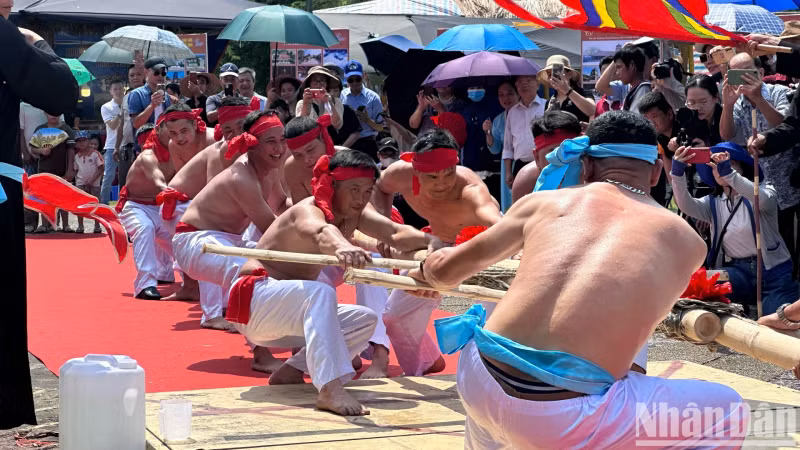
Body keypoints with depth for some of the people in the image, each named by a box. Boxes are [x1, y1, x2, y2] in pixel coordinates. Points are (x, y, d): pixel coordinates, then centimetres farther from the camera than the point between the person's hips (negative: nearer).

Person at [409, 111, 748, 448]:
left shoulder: (542, 201, 18)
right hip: (565, 417, -4)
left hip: (477, 383, 4)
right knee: (729, 413, 18)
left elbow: (446, 268, 29)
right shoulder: (686, 240, 16)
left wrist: (425, 270, 54)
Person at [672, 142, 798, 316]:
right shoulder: (713, 203, 13)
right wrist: (677, 173, -27)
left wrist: (728, 172, -36)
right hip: (739, 273, 3)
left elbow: (763, 200, -23)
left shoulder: (763, 190, 3)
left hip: (774, 272, -3)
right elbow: (686, 205, -8)